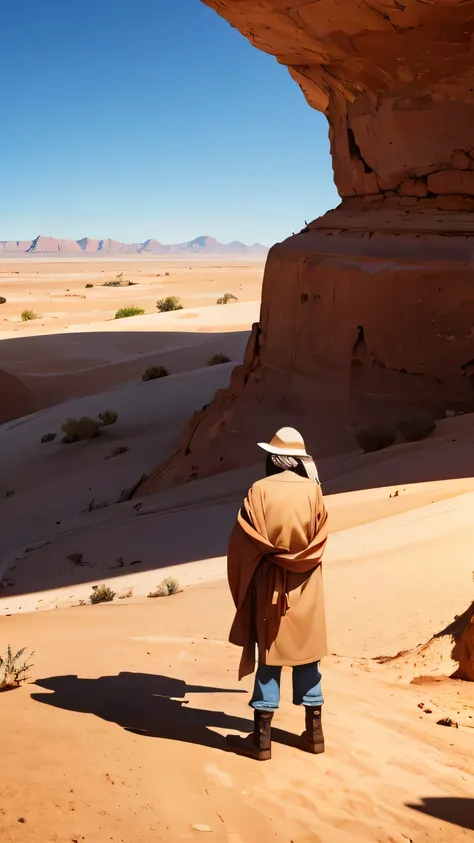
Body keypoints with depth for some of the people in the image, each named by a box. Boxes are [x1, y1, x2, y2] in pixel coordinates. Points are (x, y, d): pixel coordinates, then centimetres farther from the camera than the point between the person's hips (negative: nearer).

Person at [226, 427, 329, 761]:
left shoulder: (259, 491, -10)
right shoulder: (313, 490, -4)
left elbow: (242, 543, -8)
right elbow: (319, 540, 2)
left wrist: (242, 587, 5)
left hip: (270, 586, -2)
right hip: (306, 588, 2)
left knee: (269, 659, 4)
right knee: (307, 657, 11)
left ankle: (262, 738, 8)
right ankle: (314, 731, 18)